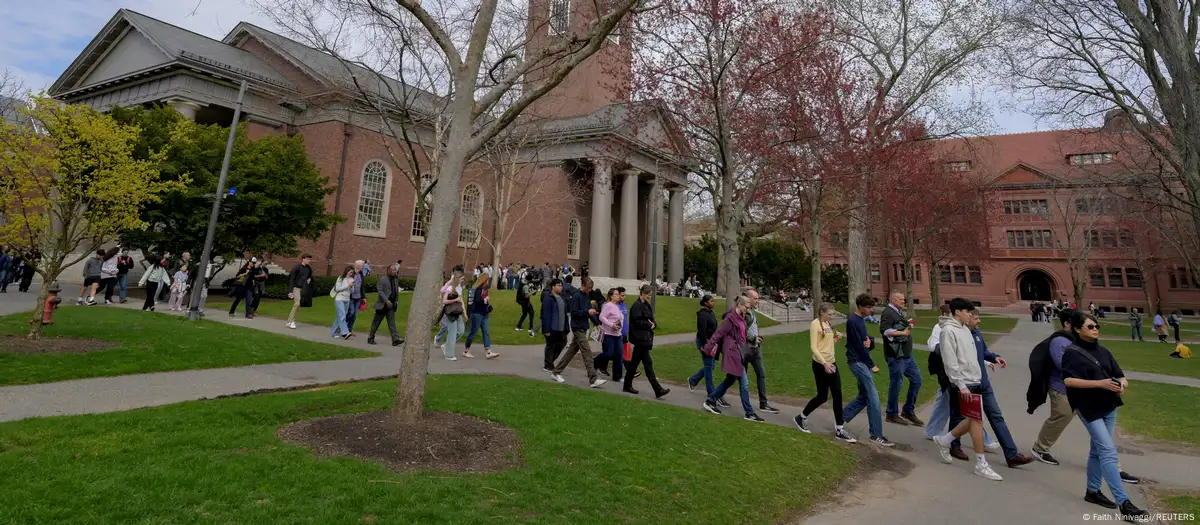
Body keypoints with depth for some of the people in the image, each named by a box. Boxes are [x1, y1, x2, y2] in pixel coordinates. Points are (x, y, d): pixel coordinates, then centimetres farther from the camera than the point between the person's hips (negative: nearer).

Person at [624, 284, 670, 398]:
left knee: (634, 362, 15)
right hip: (640, 338, -9)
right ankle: (658, 390, -6)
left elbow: (650, 320, 17)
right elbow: (637, 322, -20)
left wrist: (652, 324, -4)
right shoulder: (637, 305, -14)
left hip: (645, 337, 9)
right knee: (648, 363, -7)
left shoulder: (646, 305, 14)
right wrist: (649, 325, -11)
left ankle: (627, 386, 24)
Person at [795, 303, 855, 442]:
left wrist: (837, 338, 2)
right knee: (822, 397, -3)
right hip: (820, 365, -8)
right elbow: (813, 347, -18)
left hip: (831, 363, 8)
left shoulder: (828, 324, 13)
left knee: (837, 396, 7)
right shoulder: (815, 324, -12)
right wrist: (824, 363, -26)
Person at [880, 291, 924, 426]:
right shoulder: (888, 312, -13)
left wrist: (908, 325, 9)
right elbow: (884, 330, -25)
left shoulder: (899, 312, 18)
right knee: (896, 384, -1)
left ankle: (908, 411, 24)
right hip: (896, 356, -10)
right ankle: (892, 414, 13)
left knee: (916, 380, 12)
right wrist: (903, 333, -20)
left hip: (906, 354, 10)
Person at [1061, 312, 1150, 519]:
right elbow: (1068, 380, -18)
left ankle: (1092, 491, 28)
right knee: (1109, 452, -9)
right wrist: (1100, 383, -23)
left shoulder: (1104, 351, 10)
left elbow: (1119, 375, 10)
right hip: (1089, 408, -7)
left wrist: (1122, 383, -13)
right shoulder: (1072, 352, -10)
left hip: (1109, 406, 7)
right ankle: (1124, 503, -7)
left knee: (1097, 450, 15)